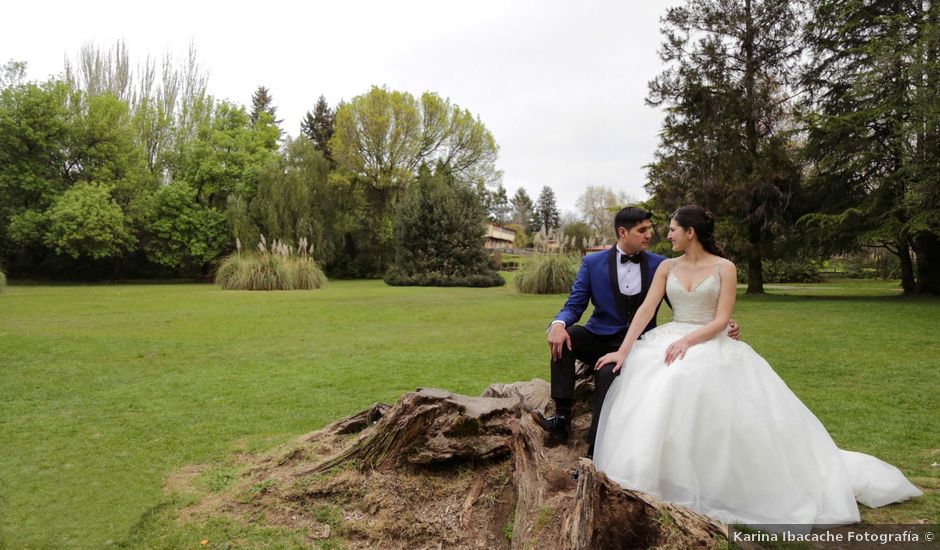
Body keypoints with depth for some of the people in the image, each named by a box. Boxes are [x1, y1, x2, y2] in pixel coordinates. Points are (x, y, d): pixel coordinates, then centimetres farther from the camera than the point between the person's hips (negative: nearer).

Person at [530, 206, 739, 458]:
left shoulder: (660, 265, 1)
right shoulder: (593, 262, -1)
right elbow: (574, 306, -2)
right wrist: (558, 324, -26)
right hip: (600, 336, 2)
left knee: (608, 372, -32)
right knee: (562, 337, -28)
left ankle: (595, 453, -22)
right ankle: (562, 416, -26)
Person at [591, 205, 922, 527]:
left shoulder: (724, 268, -2)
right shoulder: (667, 267, 9)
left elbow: (721, 321, -9)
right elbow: (646, 310, 0)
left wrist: (689, 340, -25)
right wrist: (623, 350, -11)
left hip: (711, 344, -4)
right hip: (671, 341, 4)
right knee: (646, 380, -26)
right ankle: (649, 477, -13)